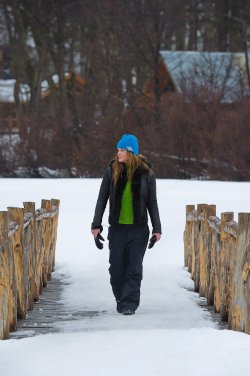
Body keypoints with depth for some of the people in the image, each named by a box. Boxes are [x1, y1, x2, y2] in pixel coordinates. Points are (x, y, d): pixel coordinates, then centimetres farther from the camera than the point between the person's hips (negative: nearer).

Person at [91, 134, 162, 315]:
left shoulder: (145, 172, 0)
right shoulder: (112, 171, 2)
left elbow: (152, 203, 5)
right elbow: (102, 199, 6)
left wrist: (157, 229, 1)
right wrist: (96, 225, 0)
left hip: (139, 229, -1)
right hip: (117, 229, 2)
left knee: (134, 268, -6)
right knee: (116, 268, 3)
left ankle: (129, 304, -3)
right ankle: (121, 299, 22)